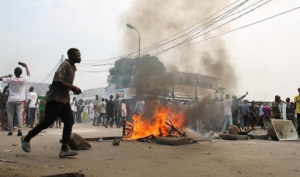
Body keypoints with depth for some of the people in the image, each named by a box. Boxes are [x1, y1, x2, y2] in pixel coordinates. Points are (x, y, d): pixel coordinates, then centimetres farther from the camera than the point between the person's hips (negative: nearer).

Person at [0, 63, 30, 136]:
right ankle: (19, 128, -19)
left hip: (11, 100, -1)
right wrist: (26, 66, 23)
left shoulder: (10, 79, -10)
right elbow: (28, 74, 14)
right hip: (19, 100, 1)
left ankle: (10, 130, 11)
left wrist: (7, 76, 10)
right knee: (19, 114, -2)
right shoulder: (23, 80, -6)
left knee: (10, 115, 9)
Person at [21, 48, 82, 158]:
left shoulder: (72, 67, 16)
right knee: (47, 122, -2)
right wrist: (73, 87, -22)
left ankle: (64, 149, -1)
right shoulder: (65, 65, -14)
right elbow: (57, 80, -25)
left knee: (69, 122, -1)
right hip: (55, 98, -9)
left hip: (64, 99, 9)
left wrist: (73, 89, 7)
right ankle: (26, 139, 20)